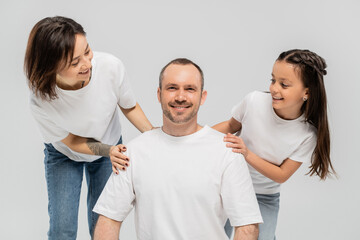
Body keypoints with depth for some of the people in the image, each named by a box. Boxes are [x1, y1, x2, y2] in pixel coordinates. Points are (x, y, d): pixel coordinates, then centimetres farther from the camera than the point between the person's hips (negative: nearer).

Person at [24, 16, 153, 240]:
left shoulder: (111, 66, -34)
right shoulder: (41, 99, -35)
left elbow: (130, 107, -12)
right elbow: (73, 142, -19)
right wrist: (108, 150, -35)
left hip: (109, 145, 2)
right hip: (65, 154, -1)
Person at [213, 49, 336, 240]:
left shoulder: (307, 135, -21)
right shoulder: (254, 101, -20)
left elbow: (281, 175, -16)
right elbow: (231, 125, 1)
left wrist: (247, 154, -31)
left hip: (264, 198, -1)